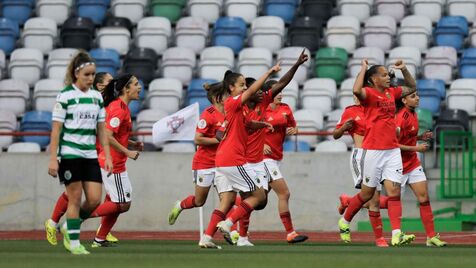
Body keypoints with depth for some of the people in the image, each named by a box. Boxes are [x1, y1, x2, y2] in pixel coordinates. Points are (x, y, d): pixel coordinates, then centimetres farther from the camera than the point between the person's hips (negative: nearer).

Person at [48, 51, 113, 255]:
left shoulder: (97, 97, 10)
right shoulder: (65, 96, -6)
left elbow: (101, 130, 14)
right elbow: (56, 130, -7)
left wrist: (107, 156, 8)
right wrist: (53, 159, -11)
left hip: (90, 155, 5)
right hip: (70, 154, -5)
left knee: (95, 199, -2)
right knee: (75, 199, -3)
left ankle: (69, 228, 20)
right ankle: (74, 242, 6)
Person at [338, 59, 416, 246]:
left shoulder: (391, 93, 13)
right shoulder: (369, 93, -8)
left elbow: (412, 87, 28)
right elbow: (357, 90, -31)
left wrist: (404, 69, 13)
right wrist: (363, 68, -18)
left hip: (392, 150, 6)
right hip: (373, 151, -6)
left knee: (394, 192, -7)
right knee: (367, 194, 6)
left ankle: (397, 235, -15)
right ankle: (344, 222, 30)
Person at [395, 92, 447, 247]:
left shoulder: (413, 114, 6)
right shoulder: (401, 118, -21)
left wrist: (420, 137, 3)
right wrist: (415, 148, -21)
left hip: (413, 164, 8)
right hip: (399, 166, -8)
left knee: (424, 198, -1)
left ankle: (431, 237, -1)